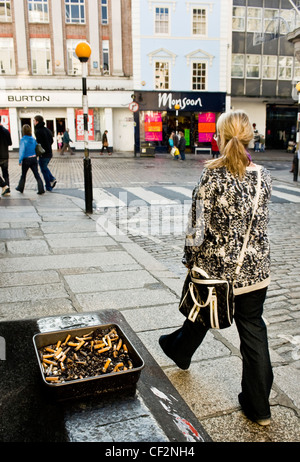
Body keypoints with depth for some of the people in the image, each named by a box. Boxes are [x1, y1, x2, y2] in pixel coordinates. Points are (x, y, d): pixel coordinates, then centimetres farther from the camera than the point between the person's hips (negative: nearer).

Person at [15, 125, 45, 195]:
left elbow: (22, 150, -18)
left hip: (26, 160, -4)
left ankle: (20, 188, 31)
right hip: (34, 158, 4)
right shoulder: (33, 139, 2)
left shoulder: (23, 140, -14)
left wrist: (20, 160, -14)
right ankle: (41, 189, -8)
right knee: (36, 174, 1)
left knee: (23, 174, 14)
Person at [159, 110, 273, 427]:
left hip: (216, 267, -3)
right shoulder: (263, 176, -4)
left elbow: (199, 223, -15)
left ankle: (180, 351, 55)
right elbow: (259, 220, 8)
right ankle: (259, 406, 24)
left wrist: (190, 258, -1)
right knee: (253, 329, 13)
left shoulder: (212, 176, -17)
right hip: (256, 269, 3)